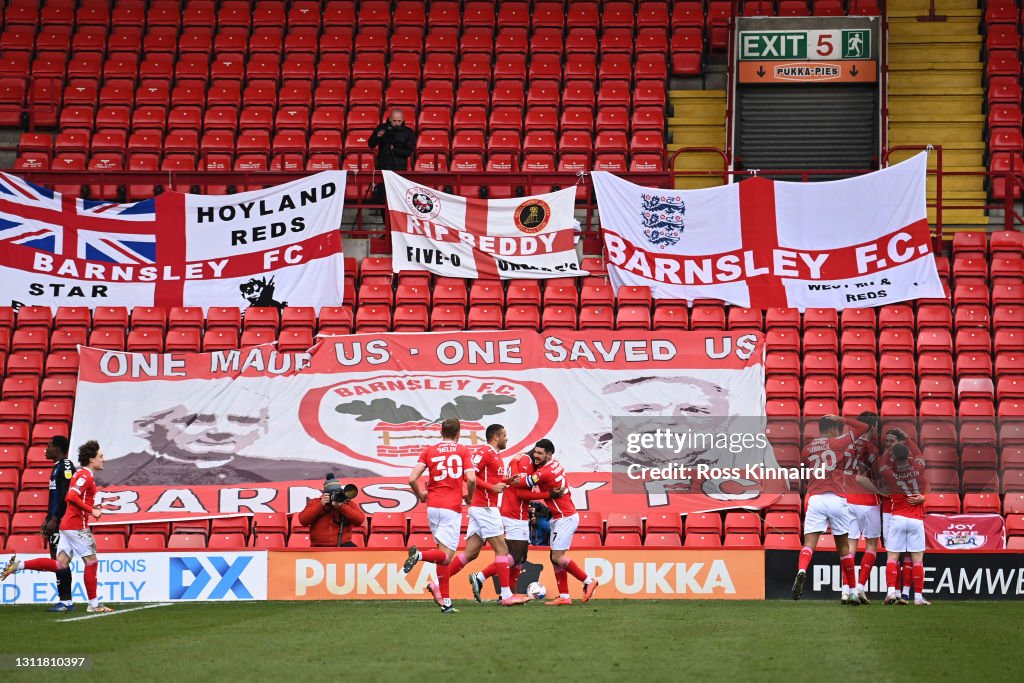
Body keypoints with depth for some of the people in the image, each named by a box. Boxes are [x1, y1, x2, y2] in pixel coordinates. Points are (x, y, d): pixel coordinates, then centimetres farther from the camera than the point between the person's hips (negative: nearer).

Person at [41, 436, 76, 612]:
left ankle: (66, 601, -12)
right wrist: (47, 519, 22)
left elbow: (66, 495, -20)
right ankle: (64, 600, 11)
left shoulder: (66, 466, -12)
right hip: (55, 520, 10)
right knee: (56, 559, 9)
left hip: (61, 520, -10)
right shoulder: (58, 466, 19)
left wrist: (54, 519, -21)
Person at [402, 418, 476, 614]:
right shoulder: (463, 451, 3)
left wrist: (421, 495, 18)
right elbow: (471, 478, -10)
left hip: (433, 506, 4)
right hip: (452, 508, -4)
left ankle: (446, 602, 6)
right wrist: (469, 496, 9)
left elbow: (412, 479, -1)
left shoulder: (429, 451, 9)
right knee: (446, 555, -5)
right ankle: (419, 555, -35)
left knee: (444, 555, 10)